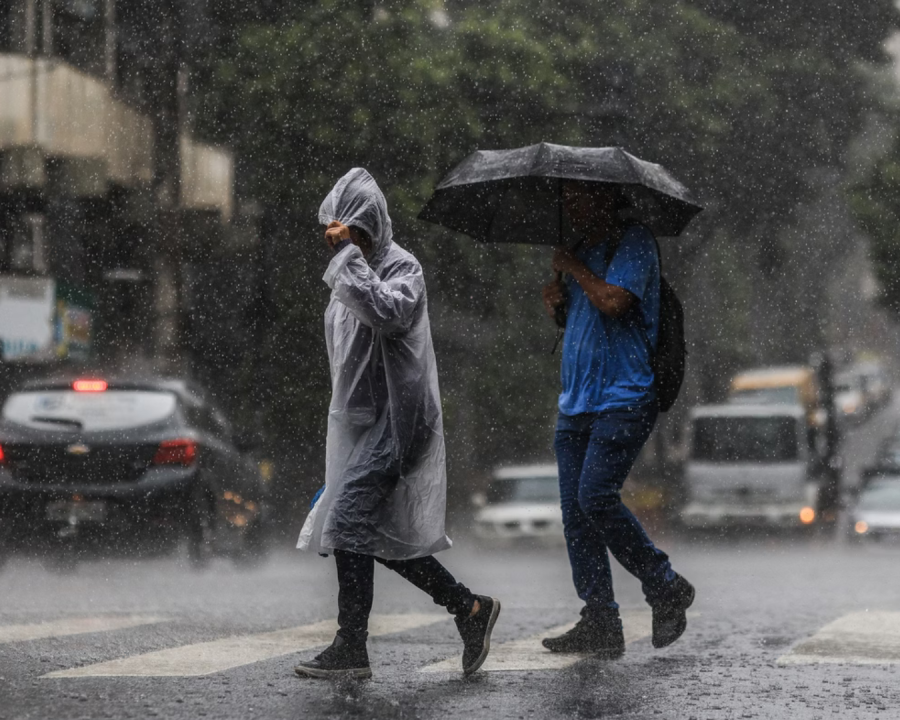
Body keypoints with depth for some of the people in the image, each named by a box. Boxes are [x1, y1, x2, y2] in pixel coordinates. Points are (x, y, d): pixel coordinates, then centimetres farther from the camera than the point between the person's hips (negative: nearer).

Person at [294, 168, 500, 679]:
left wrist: (349, 255, -23)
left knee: (348, 525, -15)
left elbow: (389, 313, -30)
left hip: (393, 420, -9)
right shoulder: (353, 273, 17)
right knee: (381, 536, 7)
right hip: (362, 419, 9)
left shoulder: (401, 268, -9)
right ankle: (470, 608, 16)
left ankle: (351, 649, -12)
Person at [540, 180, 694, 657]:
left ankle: (666, 589, -1)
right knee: (575, 511, 0)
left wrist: (572, 268, -5)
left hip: (622, 400, -8)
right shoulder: (585, 250, 20)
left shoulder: (634, 243, -5)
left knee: (596, 497, -18)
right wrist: (556, 299, 7)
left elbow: (614, 301, -20)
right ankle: (600, 624, 1)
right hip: (576, 403, 8)